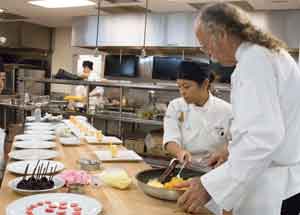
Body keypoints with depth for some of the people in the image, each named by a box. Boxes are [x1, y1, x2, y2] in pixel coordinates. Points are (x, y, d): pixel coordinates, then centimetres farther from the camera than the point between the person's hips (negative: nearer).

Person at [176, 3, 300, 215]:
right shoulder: (269, 53, 13)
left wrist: (210, 186, -27)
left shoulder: (254, 59, -20)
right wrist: (233, 150, 17)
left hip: (278, 190, -10)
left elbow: (264, 136, -29)